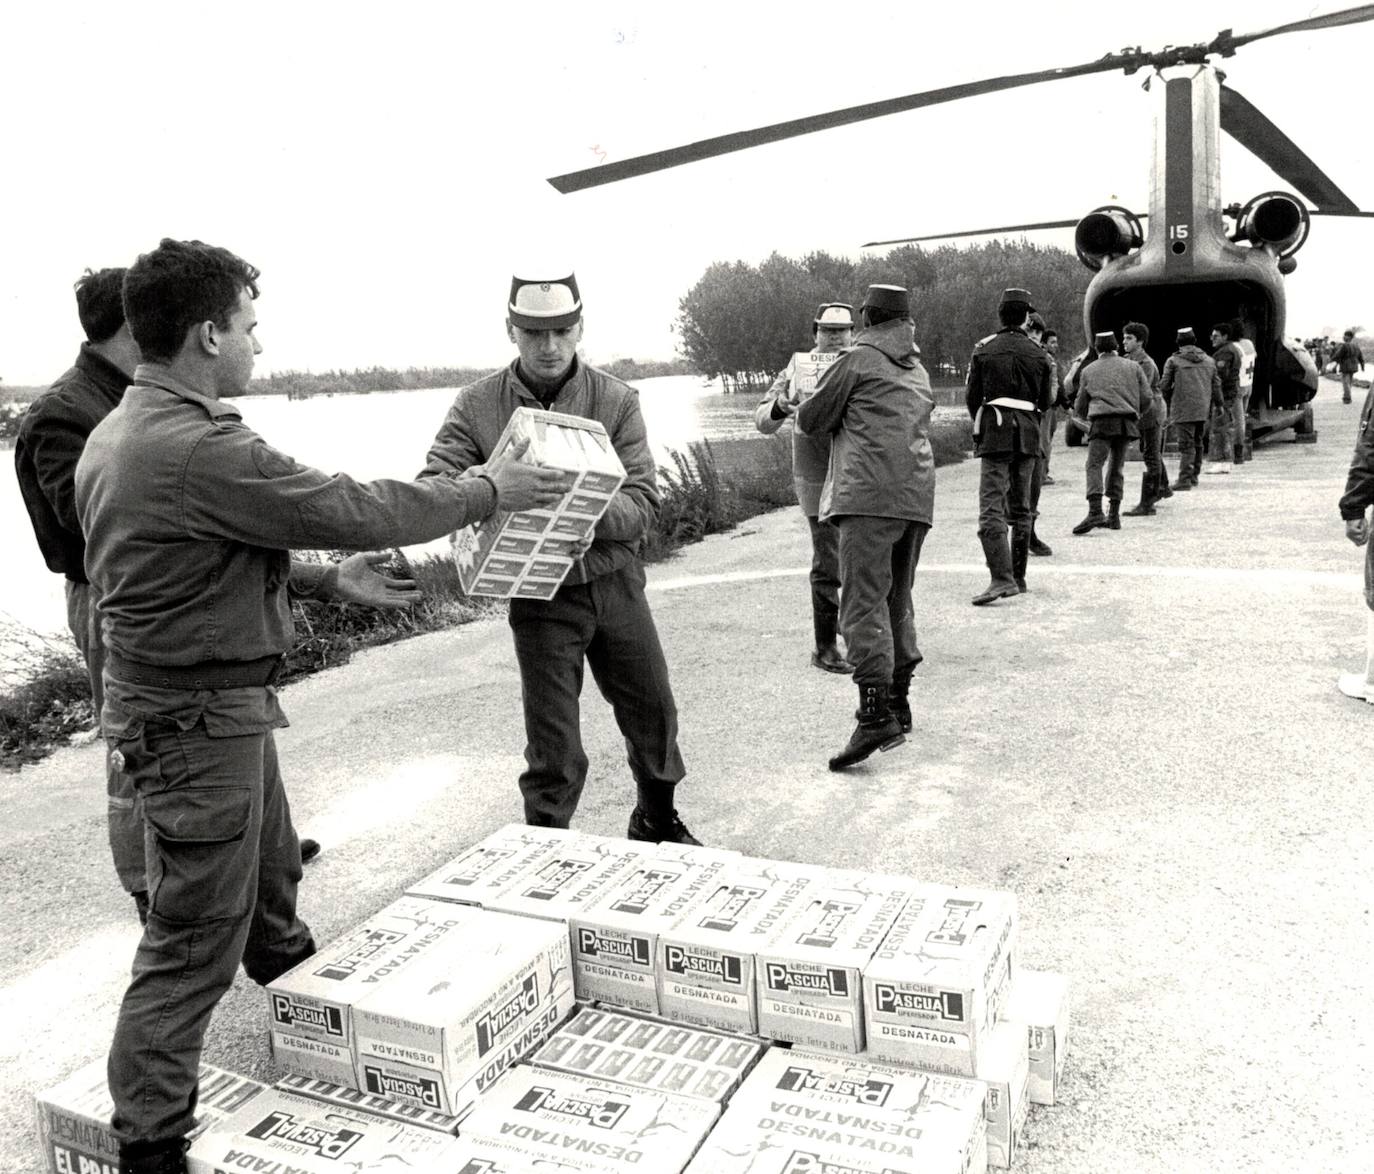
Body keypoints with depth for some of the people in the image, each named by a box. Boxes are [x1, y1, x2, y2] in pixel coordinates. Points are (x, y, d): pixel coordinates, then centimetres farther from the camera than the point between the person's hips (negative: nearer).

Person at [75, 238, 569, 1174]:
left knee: (271, 873, 30)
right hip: (197, 717, -10)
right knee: (195, 943, 2)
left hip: (217, 705, 10)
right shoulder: (200, 448, -27)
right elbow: (350, 507, -23)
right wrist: (489, 490, -12)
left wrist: (329, 579, 14)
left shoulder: (119, 433, 6)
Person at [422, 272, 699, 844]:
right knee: (553, 747, 3)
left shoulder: (616, 400, -3)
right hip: (540, 597, -2)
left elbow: (643, 502, -10)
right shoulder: (477, 406, -5)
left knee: (653, 715, 17)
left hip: (616, 582, 3)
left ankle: (657, 823, 43)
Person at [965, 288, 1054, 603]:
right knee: (1020, 508, 14)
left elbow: (971, 396, 2)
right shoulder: (1039, 354, 5)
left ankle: (1001, 577, -23)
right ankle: (1018, 576, 20)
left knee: (991, 508, -9)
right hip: (1028, 434, 3)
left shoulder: (984, 349, 0)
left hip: (995, 434, -3)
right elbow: (1045, 402, 9)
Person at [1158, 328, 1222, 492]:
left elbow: (1164, 386, -2)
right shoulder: (1208, 360, 14)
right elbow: (1216, 385, 14)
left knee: (1186, 444, -8)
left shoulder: (1173, 360, -2)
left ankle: (1185, 479, -14)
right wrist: (1217, 404, 23)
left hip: (1183, 409, -5)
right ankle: (1194, 477, 24)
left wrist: (1169, 402, 14)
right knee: (1197, 442, 16)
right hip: (1202, 409, 5)